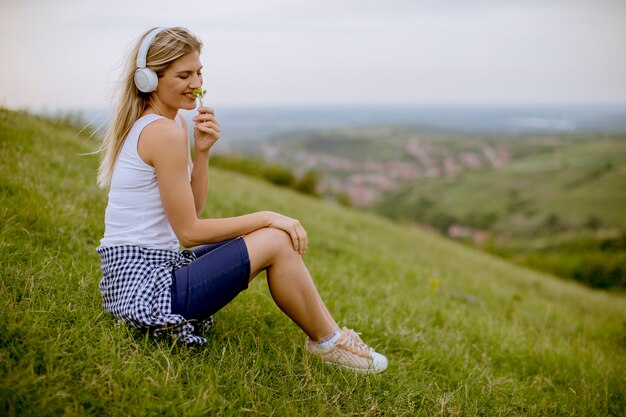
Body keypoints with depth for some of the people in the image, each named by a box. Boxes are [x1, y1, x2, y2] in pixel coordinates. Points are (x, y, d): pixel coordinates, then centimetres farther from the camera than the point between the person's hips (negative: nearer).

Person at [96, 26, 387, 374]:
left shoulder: (142, 125, 12)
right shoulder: (165, 132, -18)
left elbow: (190, 211, 10)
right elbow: (189, 232, -17)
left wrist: (201, 151, -3)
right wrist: (266, 217, -9)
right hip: (145, 290, -10)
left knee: (268, 234, 14)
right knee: (276, 241, -12)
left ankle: (324, 334, 20)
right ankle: (330, 342, 8)